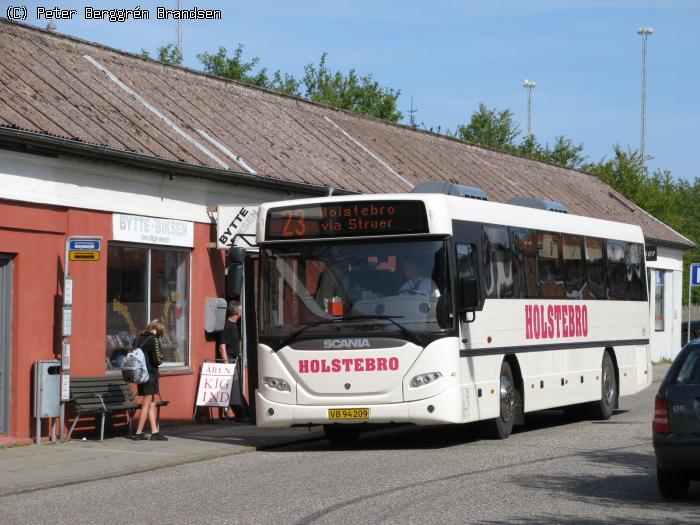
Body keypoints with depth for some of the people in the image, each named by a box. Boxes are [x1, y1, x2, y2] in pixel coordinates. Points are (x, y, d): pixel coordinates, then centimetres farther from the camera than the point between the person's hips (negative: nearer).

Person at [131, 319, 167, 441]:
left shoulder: (138, 338, 7)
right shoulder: (154, 339, -14)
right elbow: (157, 360, -15)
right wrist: (161, 357, 4)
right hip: (150, 375, -7)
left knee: (152, 404, 14)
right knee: (146, 405, 0)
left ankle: (154, 432, 14)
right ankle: (138, 433, 2)